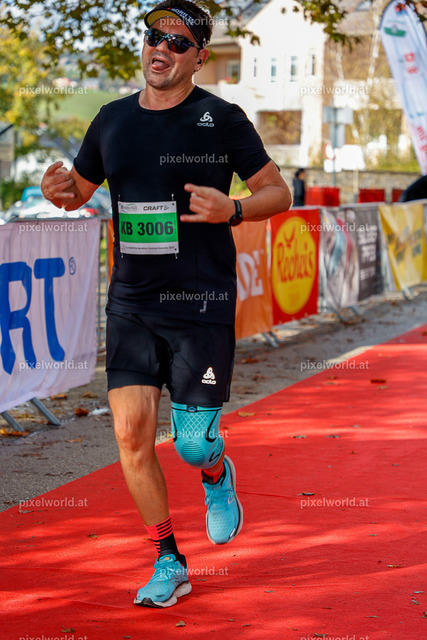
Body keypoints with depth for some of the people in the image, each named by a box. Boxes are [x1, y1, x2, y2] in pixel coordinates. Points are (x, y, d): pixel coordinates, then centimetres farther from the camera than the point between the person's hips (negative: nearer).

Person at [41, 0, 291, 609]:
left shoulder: (222, 119, -4)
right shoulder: (113, 120, 8)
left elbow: (279, 192, 1)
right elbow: (80, 189, 20)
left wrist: (232, 210, -19)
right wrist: (61, 190, -4)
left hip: (202, 306, -3)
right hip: (131, 303, 4)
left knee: (193, 444, -2)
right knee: (131, 432, -4)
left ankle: (218, 475, 37)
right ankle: (168, 562, 14)